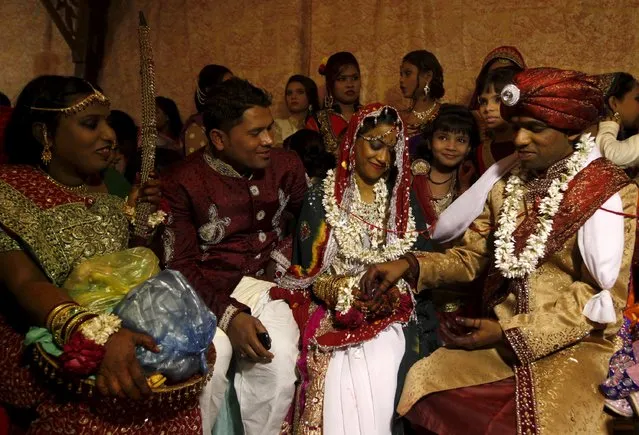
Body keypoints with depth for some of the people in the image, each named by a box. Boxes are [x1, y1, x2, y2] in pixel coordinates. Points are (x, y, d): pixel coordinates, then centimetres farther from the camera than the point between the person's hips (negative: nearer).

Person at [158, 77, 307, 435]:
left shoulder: (287, 166, 4)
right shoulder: (184, 182, -7)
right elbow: (180, 265, -8)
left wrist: (282, 258, 2)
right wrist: (229, 313, -19)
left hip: (265, 284, 2)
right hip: (207, 292, -2)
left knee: (279, 362, -26)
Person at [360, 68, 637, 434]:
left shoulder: (609, 193, -8)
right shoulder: (506, 188, 10)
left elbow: (604, 295, -13)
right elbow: (470, 258, 10)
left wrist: (508, 332, -18)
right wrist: (409, 265, -8)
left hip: (575, 343, -4)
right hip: (503, 334, 4)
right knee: (426, 384, -18)